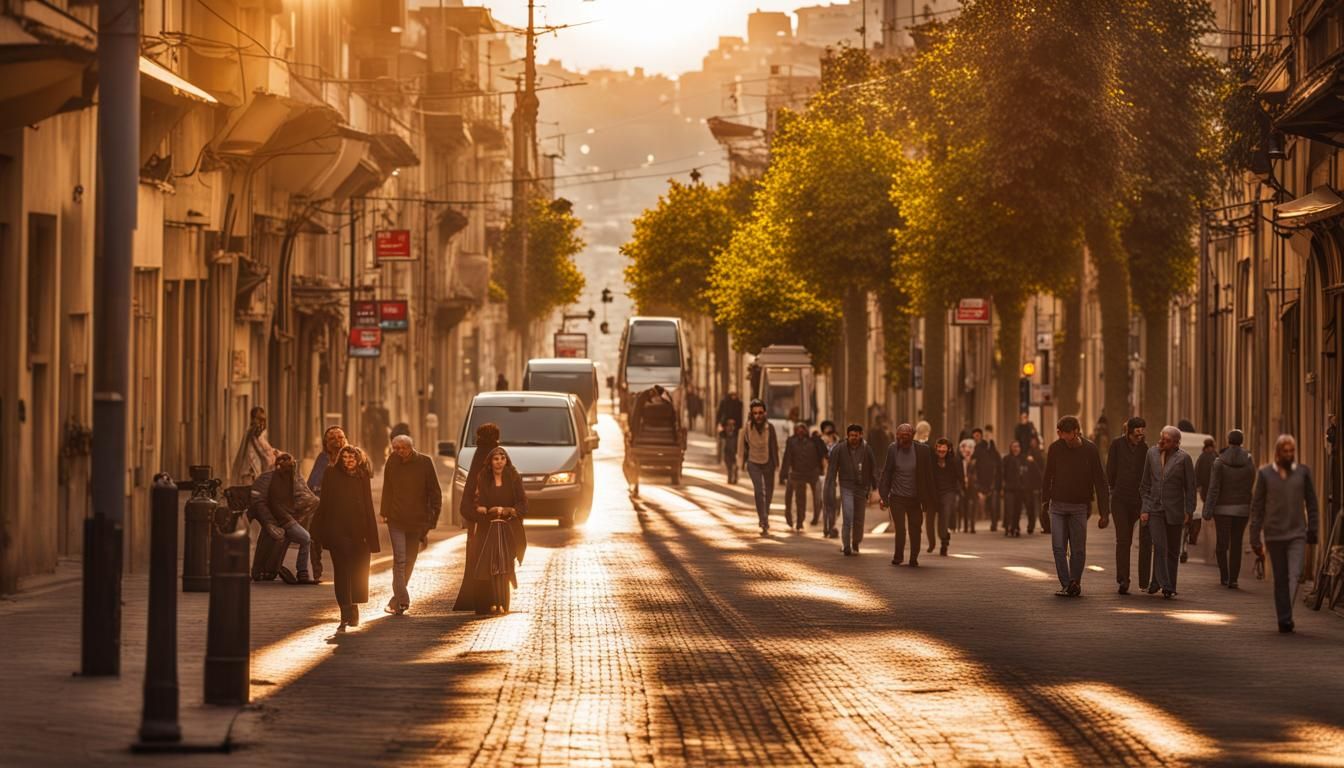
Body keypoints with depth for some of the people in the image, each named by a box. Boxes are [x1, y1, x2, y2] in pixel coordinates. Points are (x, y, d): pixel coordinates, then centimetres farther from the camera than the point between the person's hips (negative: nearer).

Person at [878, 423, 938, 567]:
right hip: (897, 497, 0)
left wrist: (930, 501, -1)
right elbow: (886, 473, 2)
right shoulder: (893, 450, -4)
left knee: (915, 530, 5)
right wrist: (883, 495, -2)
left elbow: (928, 476, -1)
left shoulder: (922, 450, -6)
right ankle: (898, 556, 17)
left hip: (915, 499, 0)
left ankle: (914, 559, 20)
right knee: (900, 529, -5)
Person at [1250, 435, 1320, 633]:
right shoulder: (1265, 473, 3)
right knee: (1280, 579, 5)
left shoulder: (1303, 472, 4)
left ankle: (1287, 618, -18)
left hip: (1297, 534, -1)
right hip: (1274, 535, 1)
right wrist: (1255, 538, 0)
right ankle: (1284, 619, 11)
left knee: (1294, 575, -14)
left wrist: (1313, 531, 5)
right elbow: (1257, 507, 4)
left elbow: (1311, 503, 10)